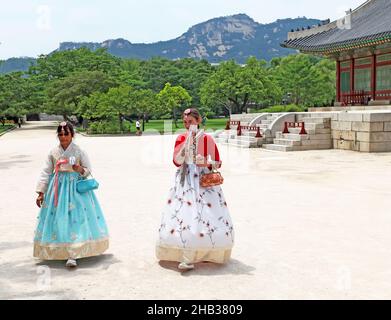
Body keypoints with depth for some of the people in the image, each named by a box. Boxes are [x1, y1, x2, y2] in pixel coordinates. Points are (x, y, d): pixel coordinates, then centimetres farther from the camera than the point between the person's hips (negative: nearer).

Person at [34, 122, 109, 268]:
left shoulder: (79, 152, -3)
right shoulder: (53, 153, 3)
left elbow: (88, 170, 3)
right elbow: (46, 173, 7)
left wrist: (80, 170, -20)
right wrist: (41, 193, 3)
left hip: (76, 188, -3)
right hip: (58, 187, 3)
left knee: (75, 218, -9)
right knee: (58, 218, 4)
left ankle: (72, 255, -11)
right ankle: (59, 250, 20)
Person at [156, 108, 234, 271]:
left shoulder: (207, 139, 2)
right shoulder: (181, 138, 6)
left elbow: (218, 163, 5)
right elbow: (176, 161, -6)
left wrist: (207, 163, -15)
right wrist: (187, 141, -13)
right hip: (185, 180, 0)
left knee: (208, 215, -3)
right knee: (186, 214, -9)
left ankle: (207, 252, 11)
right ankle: (188, 258, -6)